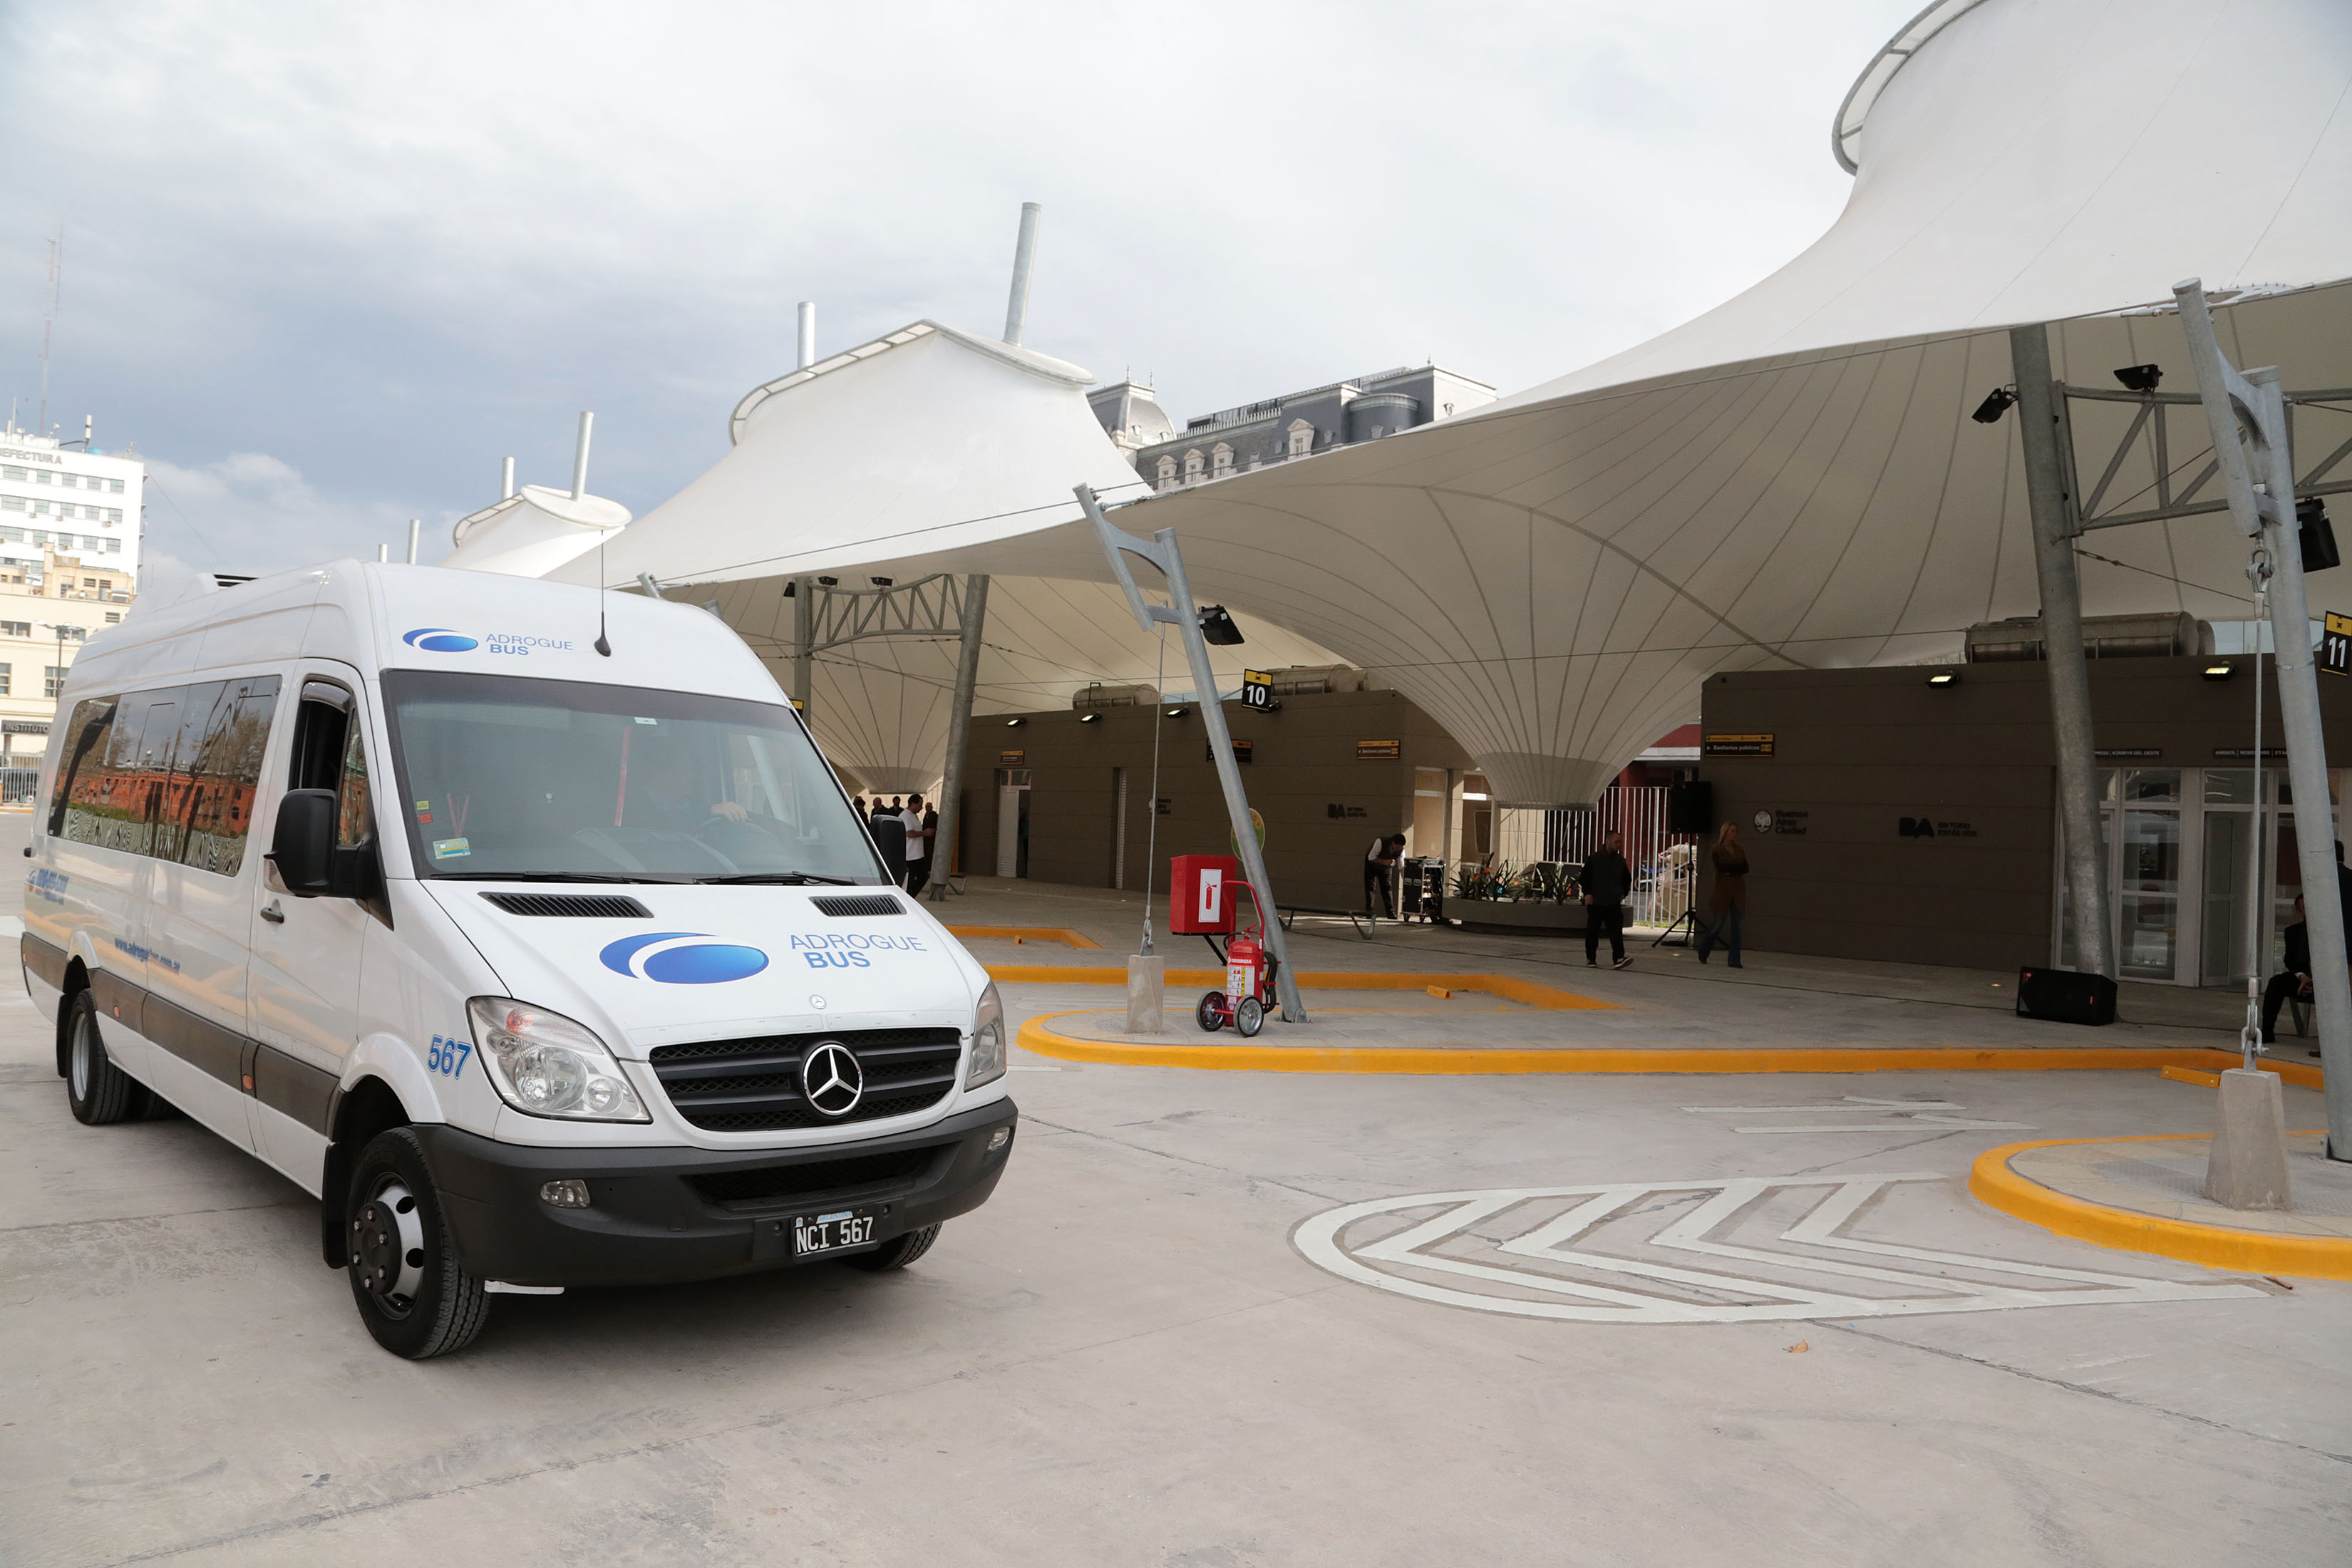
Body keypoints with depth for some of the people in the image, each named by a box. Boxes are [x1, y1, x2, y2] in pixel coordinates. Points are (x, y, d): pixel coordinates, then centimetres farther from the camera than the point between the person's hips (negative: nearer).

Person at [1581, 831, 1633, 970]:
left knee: (1616, 930, -12)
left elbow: (1627, 879, 23)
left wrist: (1623, 893, 15)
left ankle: (1618, 959, -20)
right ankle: (1591, 959, 18)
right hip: (1595, 902, -2)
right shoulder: (1593, 859, -3)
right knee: (1592, 931, 6)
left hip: (1614, 903, 2)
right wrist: (1587, 893, -10)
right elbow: (1583, 877, -1)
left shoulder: (1620, 861, 9)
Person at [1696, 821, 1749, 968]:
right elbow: (1721, 867, -17)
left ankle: (1734, 961, -1)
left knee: (1736, 926, -1)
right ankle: (1702, 953, 21)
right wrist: (1737, 867, -9)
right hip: (1722, 890, -4)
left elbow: (1745, 869, 0)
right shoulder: (1718, 850, -2)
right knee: (1718, 924, 0)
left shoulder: (1739, 851, 12)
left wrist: (1730, 870, -11)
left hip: (1738, 891, 4)